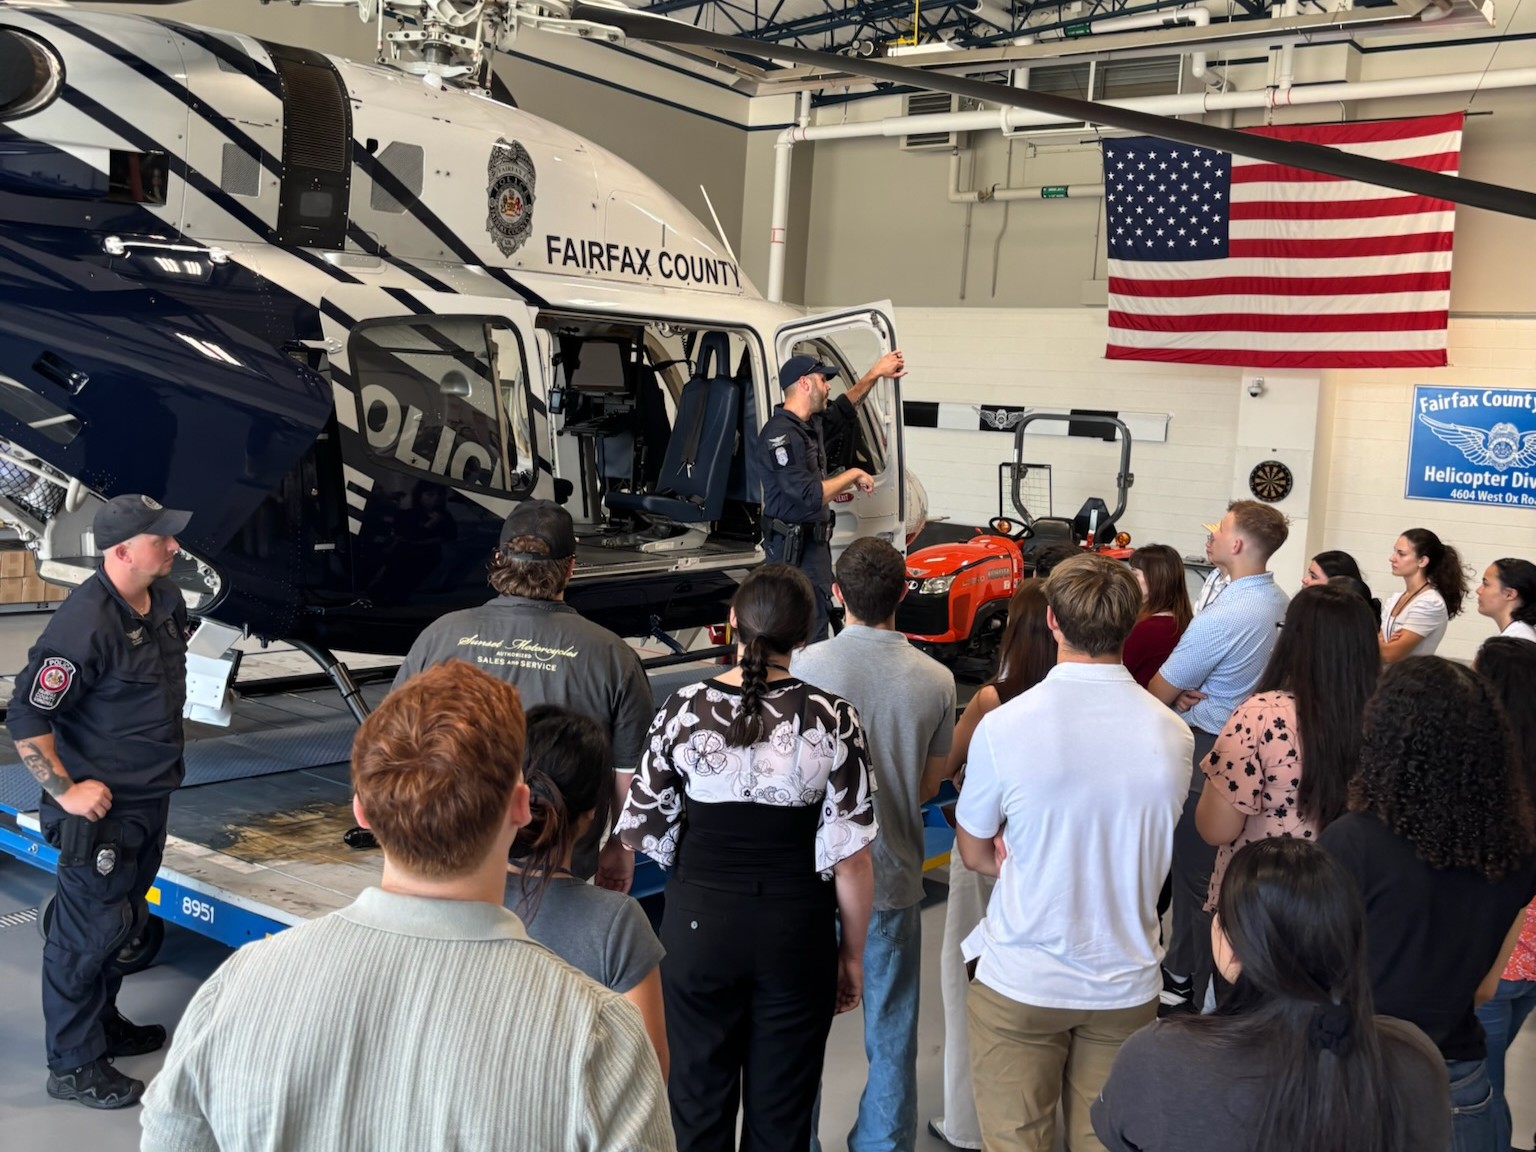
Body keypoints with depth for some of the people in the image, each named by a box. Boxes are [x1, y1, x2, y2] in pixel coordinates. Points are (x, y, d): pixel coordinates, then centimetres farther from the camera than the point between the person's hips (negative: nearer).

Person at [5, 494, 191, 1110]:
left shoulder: (165, 600, 2)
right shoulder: (85, 624, -26)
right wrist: (64, 790, -21)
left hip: (150, 798, 9)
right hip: (101, 807, -9)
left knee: (123, 920, 22)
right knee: (88, 931, 1)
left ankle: (103, 1025, 39)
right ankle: (73, 1065, 14)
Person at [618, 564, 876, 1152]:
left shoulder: (684, 708, -9)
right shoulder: (831, 717, -12)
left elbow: (642, 832, -2)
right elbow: (849, 856, -11)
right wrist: (853, 953, 2)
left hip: (698, 926, 1)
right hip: (797, 931, 0)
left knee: (699, 1102, 17)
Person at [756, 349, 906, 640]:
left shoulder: (811, 424, 11)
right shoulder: (781, 434, -20)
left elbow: (842, 411, 34)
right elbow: (810, 496, -26)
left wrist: (875, 374, 34)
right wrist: (853, 475, -14)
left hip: (816, 542, 10)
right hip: (795, 549, -10)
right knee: (809, 636, -11)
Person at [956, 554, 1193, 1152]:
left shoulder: (1002, 728, -17)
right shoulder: (1173, 735, -7)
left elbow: (975, 853, -3)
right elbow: (1153, 848, 6)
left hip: (1020, 982, -3)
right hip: (1127, 982, 3)